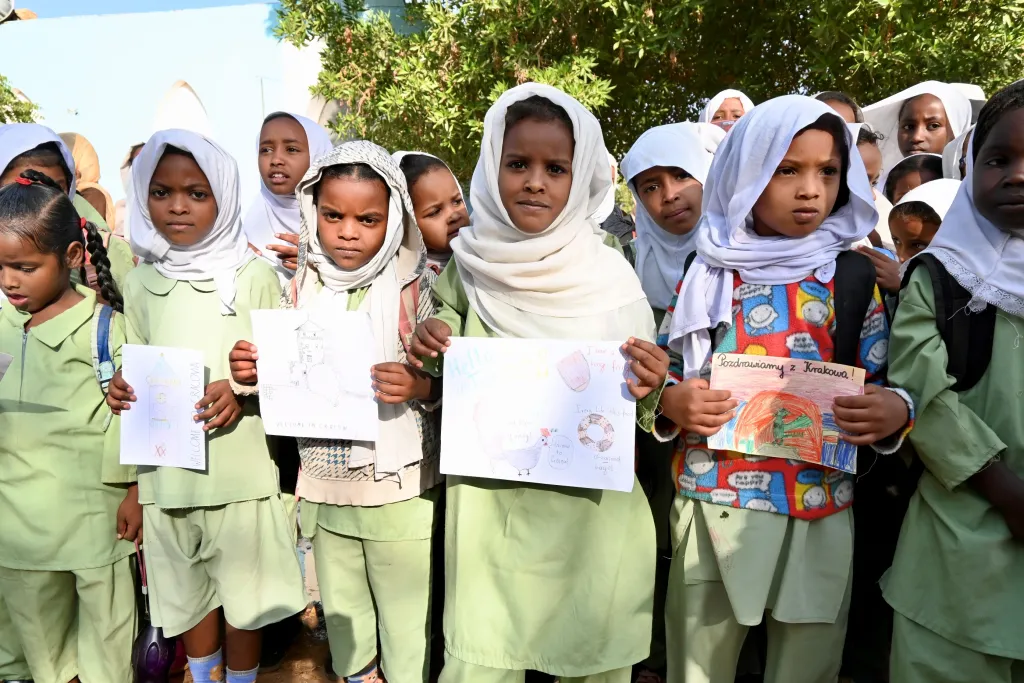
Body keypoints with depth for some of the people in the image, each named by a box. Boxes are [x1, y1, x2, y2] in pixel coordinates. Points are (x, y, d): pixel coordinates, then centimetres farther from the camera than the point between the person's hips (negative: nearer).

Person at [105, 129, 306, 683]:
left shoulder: (253, 274, -4)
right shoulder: (139, 284, 6)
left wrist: (243, 393, -18)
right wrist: (123, 390, -6)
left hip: (239, 466, -3)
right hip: (165, 469, 4)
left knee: (244, 593, 9)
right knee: (188, 591, 19)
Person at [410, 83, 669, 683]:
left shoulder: (611, 274, -4)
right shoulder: (469, 266, 0)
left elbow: (638, 402, 3)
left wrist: (649, 390, -18)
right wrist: (429, 353, -10)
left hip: (593, 506, 0)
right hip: (489, 502, 1)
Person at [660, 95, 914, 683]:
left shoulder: (855, 278, 1)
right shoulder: (708, 274, 0)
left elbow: (881, 389, 5)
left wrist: (896, 412, -15)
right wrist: (673, 402, -15)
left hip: (820, 510, 1)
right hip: (714, 504, 0)